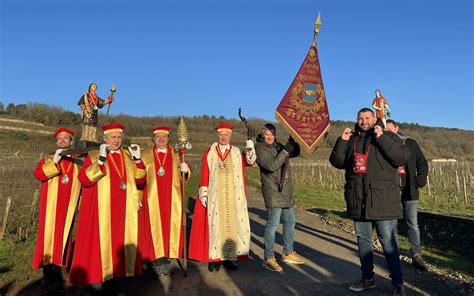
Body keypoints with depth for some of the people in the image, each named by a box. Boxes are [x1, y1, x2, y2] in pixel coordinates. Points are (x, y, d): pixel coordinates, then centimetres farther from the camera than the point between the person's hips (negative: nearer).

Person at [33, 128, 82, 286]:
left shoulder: (78, 162, 13)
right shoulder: (48, 158, 12)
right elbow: (38, 174, -6)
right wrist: (54, 162, -18)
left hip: (68, 206, 1)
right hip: (51, 205, 0)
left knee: (64, 235, 2)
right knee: (49, 234, -2)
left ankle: (57, 269, 11)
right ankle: (48, 271, 6)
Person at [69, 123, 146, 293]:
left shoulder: (128, 156, 11)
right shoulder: (94, 156, 0)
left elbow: (140, 179, 6)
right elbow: (84, 178, -15)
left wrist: (137, 160, -7)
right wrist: (101, 159, -25)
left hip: (123, 210, 4)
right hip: (101, 210, -3)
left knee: (121, 243, 8)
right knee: (99, 243, -2)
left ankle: (119, 277, 19)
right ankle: (96, 279, 9)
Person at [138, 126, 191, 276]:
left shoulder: (176, 155, 8)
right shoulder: (146, 155, 6)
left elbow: (185, 176, 4)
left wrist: (185, 170, -18)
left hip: (172, 198, 1)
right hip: (153, 197, -1)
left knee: (171, 226, 2)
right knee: (155, 226, -1)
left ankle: (166, 257, 15)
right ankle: (157, 258, 10)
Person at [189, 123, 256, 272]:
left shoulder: (237, 153, 8)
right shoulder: (209, 153, 5)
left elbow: (250, 161, -11)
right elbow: (204, 175, 1)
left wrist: (250, 149, -29)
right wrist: (203, 194, -5)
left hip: (233, 197, 1)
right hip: (214, 197, -1)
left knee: (232, 225, 3)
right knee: (214, 225, 1)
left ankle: (230, 257, 13)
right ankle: (214, 258, 9)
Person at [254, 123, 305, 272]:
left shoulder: (277, 145, 15)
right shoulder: (260, 148, -9)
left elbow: (295, 153, 19)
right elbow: (271, 165, -22)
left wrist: (293, 141, 1)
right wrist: (285, 151, -22)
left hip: (286, 191, 9)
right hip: (273, 191, -9)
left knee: (290, 221, 16)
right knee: (273, 222, -10)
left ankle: (288, 253, 29)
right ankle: (268, 258, -1)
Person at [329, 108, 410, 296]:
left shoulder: (388, 137, 1)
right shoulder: (351, 140, 13)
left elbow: (402, 158, -14)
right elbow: (337, 162, 10)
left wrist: (381, 138, -19)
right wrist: (342, 142, -4)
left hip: (382, 200, -4)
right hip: (358, 201, 5)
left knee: (388, 241, -2)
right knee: (362, 239, 13)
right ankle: (367, 278, 28)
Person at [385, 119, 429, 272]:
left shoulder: (410, 143, 5)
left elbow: (422, 164, 10)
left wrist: (419, 182, 0)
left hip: (409, 191, 1)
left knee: (413, 224, 3)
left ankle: (416, 255, 11)